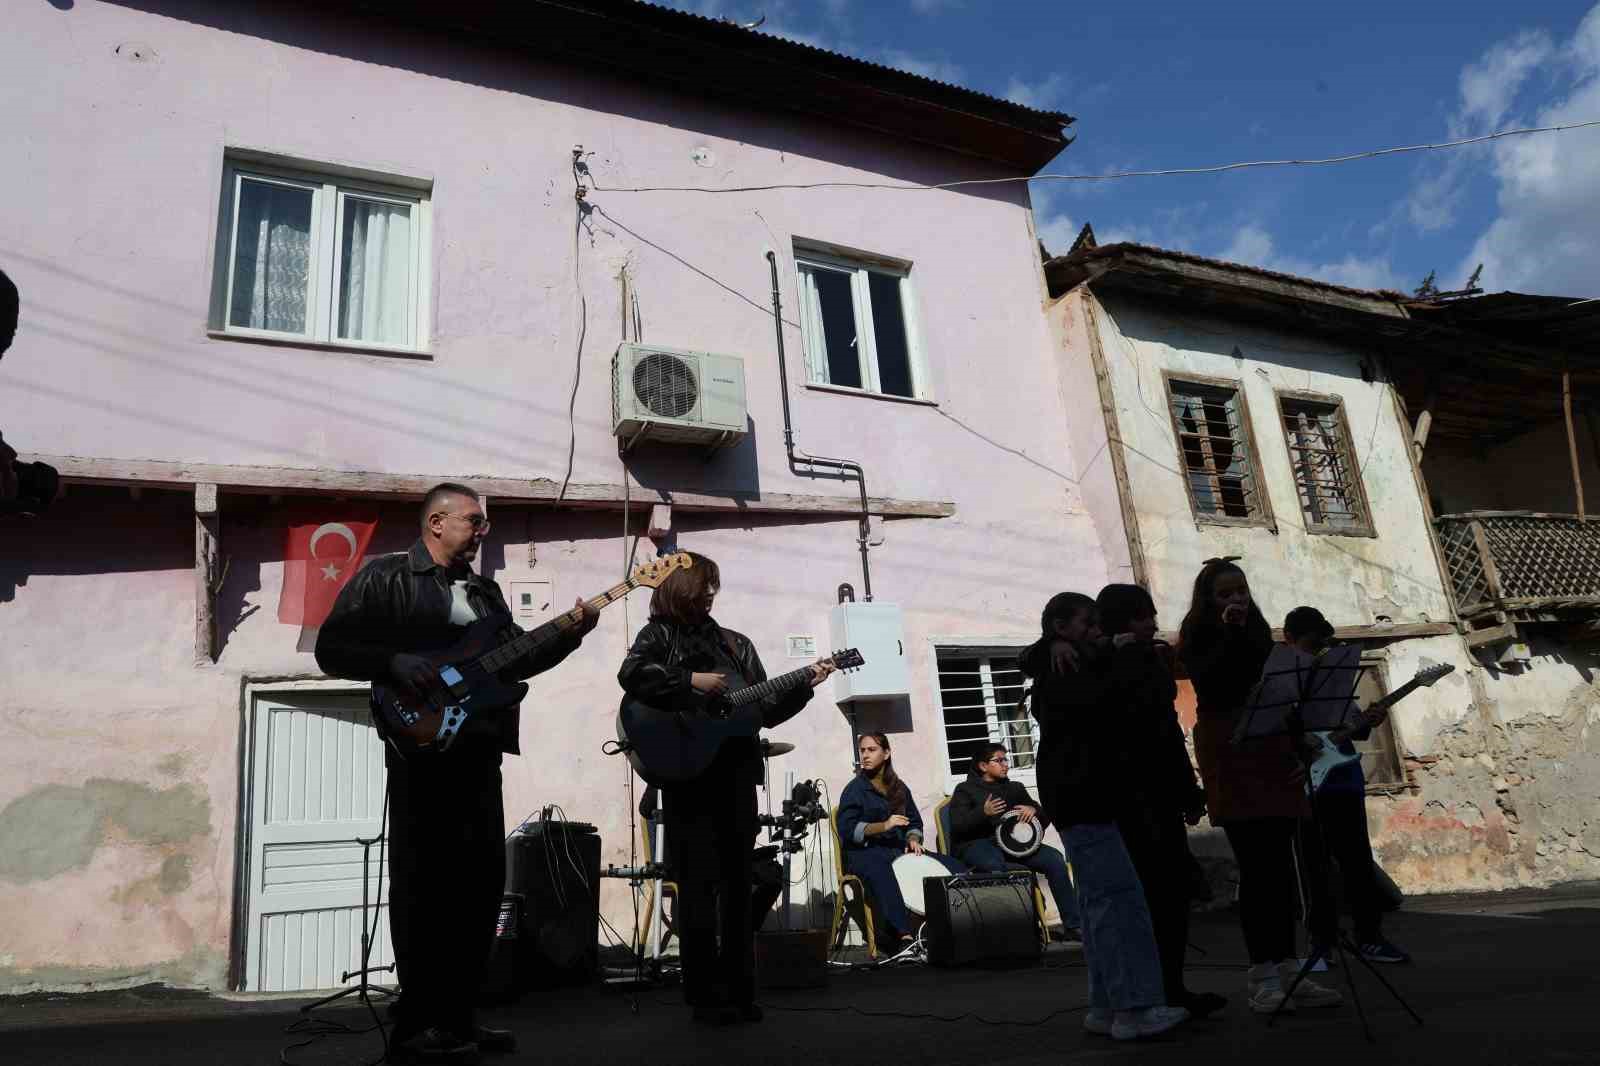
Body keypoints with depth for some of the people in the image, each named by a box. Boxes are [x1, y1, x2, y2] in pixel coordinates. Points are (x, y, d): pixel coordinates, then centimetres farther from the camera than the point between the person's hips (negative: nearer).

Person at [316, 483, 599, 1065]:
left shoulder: (485, 590, 19)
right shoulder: (384, 577, -1)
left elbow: (515, 660, 18)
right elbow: (331, 649, -5)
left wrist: (570, 634, 5)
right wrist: (395, 662, -19)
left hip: (480, 748, 7)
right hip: (420, 747, -7)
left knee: (482, 879, 9)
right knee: (424, 883, -3)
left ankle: (456, 1015, 21)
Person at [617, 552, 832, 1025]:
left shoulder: (736, 644, 16)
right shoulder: (660, 633, 3)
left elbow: (768, 710, 14)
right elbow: (632, 675, -19)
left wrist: (804, 686, 1)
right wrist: (692, 681, -17)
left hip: (737, 773, 5)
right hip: (687, 773, -4)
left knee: (737, 882, 7)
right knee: (698, 884, -1)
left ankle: (738, 990, 16)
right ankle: (705, 995, 6)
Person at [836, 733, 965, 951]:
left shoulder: (899, 787, 16)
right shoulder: (854, 789, -1)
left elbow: (914, 822, 20)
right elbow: (847, 829, -11)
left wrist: (913, 840, -3)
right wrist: (883, 826, -22)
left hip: (898, 848, 6)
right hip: (864, 852, -6)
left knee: (954, 869, -13)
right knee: (882, 874, -43)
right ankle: (903, 936, -51)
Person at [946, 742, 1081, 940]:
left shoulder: (1015, 788, 25)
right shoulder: (965, 790, 11)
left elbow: (1044, 819, 22)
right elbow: (957, 827, -4)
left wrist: (1033, 810, -2)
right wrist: (983, 813, -21)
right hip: (977, 844, -4)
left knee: (1055, 859, -21)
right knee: (994, 865, -40)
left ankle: (1073, 926, -18)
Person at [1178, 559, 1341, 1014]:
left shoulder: (1258, 634, 17)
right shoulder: (1197, 640, 1)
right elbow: (1209, 686, -17)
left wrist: (1299, 751, 10)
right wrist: (1230, 634, -17)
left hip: (1274, 759, 6)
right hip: (1231, 761, -6)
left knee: (1280, 867, 5)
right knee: (1257, 867, -9)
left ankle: (1287, 970, 11)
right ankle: (1262, 976, -3)